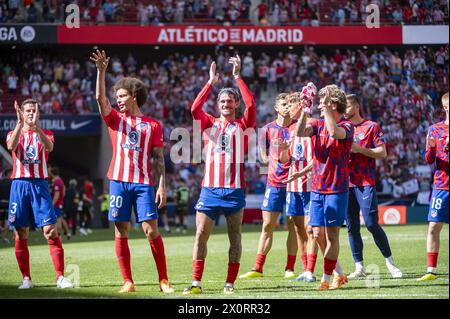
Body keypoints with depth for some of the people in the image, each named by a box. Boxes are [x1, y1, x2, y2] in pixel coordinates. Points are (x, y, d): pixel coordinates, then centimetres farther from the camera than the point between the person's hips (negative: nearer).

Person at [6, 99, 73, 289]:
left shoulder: (45, 134, 10)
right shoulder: (14, 133, 11)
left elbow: (49, 147, -15)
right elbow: (11, 146, -14)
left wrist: (36, 126, -26)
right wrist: (20, 123, -24)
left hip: (39, 184, -1)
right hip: (19, 184, 1)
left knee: (51, 231, -9)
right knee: (20, 234, 1)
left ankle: (60, 277, -10)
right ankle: (26, 278, 8)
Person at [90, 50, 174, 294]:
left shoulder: (153, 125, 9)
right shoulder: (115, 119, 12)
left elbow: (158, 158, 6)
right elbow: (100, 98, -5)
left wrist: (162, 186, -3)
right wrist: (101, 70, -17)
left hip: (144, 183, -2)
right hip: (119, 181, 2)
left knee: (152, 230, -7)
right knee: (121, 232, 0)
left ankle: (163, 280, -2)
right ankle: (128, 282, 4)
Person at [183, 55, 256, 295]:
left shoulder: (242, 126, 6)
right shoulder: (209, 124, 11)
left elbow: (251, 104, -9)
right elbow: (195, 108, -4)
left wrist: (237, 76, -8)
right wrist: (211, 82, -5)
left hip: (235, 190, -1)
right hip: (210, 189, 1)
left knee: (234, 237, 2)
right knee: (200, 234, -5)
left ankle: (230, 283, 7)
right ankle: (196, 282, -4)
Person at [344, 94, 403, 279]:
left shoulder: (371, 127, 3)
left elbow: (382, 152, -4)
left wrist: (359, 149, -13)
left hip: (366, 182, -5)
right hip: (347, 182, 5)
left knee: (371, 224, -11)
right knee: (352, 227, 2)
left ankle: (390, 263, 0)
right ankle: (359, 267, 7)